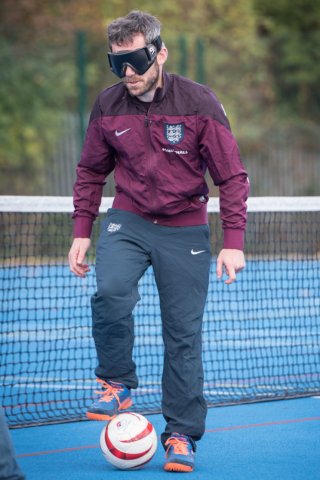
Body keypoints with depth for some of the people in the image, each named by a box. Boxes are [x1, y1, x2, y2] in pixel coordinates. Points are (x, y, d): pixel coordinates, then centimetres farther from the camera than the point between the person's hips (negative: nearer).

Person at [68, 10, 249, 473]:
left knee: (183, 334, -1)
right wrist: (82, 231, 5)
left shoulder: (199, 103, -13)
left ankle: (181, 437, 10)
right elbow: (91, 172, 11)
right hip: (128, 221, 1)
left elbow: (232, 176, -8)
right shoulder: (107, 106, -5)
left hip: (185, 230, -1)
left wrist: (233, 241, -13)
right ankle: (117, 386, -7)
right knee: (111, 292, -28)